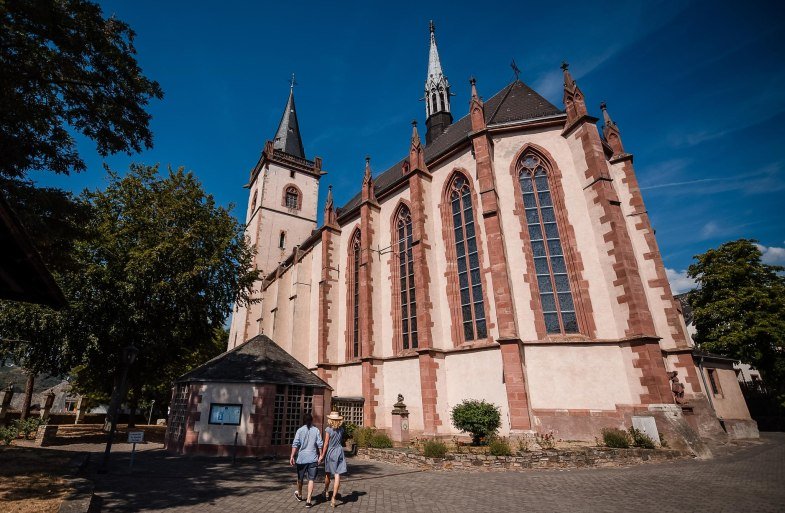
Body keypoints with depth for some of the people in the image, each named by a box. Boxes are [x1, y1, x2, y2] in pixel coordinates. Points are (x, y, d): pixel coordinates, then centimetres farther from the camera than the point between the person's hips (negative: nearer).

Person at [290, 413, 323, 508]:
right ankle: (308, 501, -1)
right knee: (311, 479, 5)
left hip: (302, 458, 1)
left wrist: (292, 456, -7)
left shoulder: (300, 430, -3)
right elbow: (320, 444, -2)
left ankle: (299, 495, 41)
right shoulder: (316, 430, -1)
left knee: (300, 478, 20)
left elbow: (295, 444, -10)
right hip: (313, 458, -1)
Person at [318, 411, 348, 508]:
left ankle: (326, 492, 37)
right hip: (339, 452, 2)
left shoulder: (328, 429, -12)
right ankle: (333, 498, -2)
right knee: (337, 475, 0)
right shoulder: (341, 429, 0)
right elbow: (341, 441, 6)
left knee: (327, 473, 19)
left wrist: (322, 455, -4)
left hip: (330, 452, -2)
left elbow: (326, 443, -11)